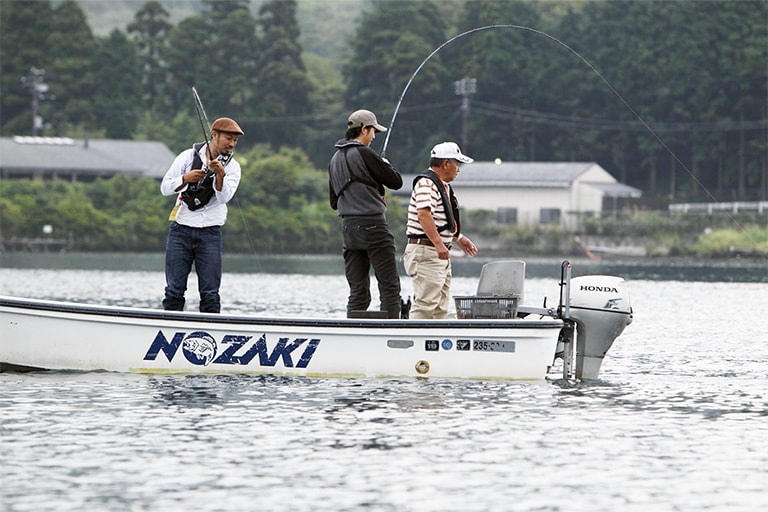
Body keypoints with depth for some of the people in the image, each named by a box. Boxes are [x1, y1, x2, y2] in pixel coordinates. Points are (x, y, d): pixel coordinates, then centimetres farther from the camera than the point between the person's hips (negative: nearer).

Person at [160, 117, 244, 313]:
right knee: (174, 290, -1)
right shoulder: (189, 156, 4)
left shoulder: (232, 167, 6)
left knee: (210, 293, -3)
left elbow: (224, 197, -9)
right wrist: (186, 178, -18)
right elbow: (165, 188, -1)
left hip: (210, 232, 0)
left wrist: (220, 174, -26)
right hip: (181, 230, 0)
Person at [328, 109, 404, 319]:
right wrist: (386, 165, 15)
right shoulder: (364, 154, -10)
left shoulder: (335, 159, 15)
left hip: (348, 226, 7)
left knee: (358, 290, 8)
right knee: (389, 285, -4)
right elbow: (396, 182, -6)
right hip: (372, 224, -7)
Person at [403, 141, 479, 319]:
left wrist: (458, 238, 33)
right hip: (425, 251, -11)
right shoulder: (426, 183, -14)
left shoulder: (443, 186, 20)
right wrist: (438, 243, -35)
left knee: (440, 308, 10)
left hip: (441, 254, 11)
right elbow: (424, 214, -28)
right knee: (426, 303, -16)